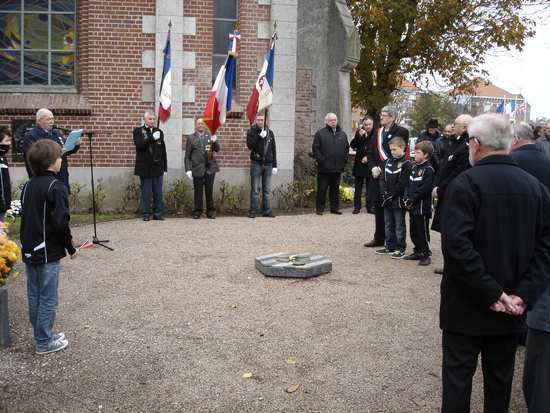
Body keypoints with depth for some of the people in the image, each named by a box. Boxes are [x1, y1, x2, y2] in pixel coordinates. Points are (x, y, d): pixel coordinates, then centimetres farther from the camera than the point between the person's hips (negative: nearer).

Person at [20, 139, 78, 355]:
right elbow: (60, 222, -21)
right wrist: (70, 248, -9)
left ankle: (42, 334, 27)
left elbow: (25, 217, 13)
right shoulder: (56, 187, -16)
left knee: (34, 296, 15)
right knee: (48, 299, 2)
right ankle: (44, 342, 9)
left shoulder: (28, 186, 7)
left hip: (29, 250, 8)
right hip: (48, 253, -7)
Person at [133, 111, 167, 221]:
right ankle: (146, 214, 11)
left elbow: (163, 150, 10)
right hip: (145, 168, -2)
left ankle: (158, 213, 12)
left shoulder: (159, 131, 10)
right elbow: (139, 144, -16)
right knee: (146, 192, 3)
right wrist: (152, 138, -24)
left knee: (158, 192, 5)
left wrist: (165, 167, 7)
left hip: (158, 167, 3)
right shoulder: (138, 131, 2)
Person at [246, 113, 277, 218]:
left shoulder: (270, 132, 11)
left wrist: (274, 165, 7)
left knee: (267, 190, 6)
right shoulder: (251, 132, 3)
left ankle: (267, 211, 11)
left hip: (268, 164, 3)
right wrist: (259, 136, -20)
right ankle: (253, 211, 3)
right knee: (255, 189, -1)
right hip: (256, 164, -3)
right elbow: (249, 145, -12)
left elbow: (273, 149, 11)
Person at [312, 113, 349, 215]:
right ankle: (320, 208, 7)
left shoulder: (342, 134, 14)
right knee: (322, 188, -1)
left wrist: (344, 159, 6)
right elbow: (315, 148, -4)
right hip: (324, 167, -4)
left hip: (338, 167, 4)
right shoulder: (320, 133, 0)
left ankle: (335, 207, 19)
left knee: (335, 188, 11)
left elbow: (347, 148, 18)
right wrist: (320, 160, -12)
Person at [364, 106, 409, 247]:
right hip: (378, 175, 6)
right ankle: (379, 238, 22)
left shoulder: (401, 132, -7)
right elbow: (371, 153, 14)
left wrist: (381, 168, -15)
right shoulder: (378, 132, 13)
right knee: (378, 207, 11)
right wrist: (373, 167, -5)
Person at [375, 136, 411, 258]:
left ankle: (401, 248, 8)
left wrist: (391, 194, -16)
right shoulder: (388, 161, 10)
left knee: (399, 225, 1)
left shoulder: (406, 164, -11)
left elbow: (402, 183, -16)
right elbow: (382, 178, 7)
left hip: (398, 199, -7)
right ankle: (390, 246, 25)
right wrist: (384, 192, -7)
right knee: (388, 224, 14)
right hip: (387, 199, 7)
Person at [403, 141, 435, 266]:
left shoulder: (428, 170, -13)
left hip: (422, 206, -8)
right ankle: (418, 252, 28)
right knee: (413, 231, 16)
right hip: (412, 206, 8)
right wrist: (407, 198, 0)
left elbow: (424, 189, -19)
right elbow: (409, 184, 13)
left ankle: (426, 255, 8)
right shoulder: (414, 167, 12)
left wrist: (412, 199, -17)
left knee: (423, 232, -2)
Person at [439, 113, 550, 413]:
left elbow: (457, 245, -24)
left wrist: (492, 293, -18)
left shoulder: (465, 183, -14)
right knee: (500, 377, 17)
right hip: (512, 309, 5)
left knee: (458, 376, 7)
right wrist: (524, 295, -7)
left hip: (466, 306, -5)